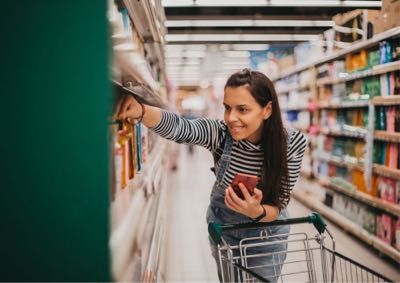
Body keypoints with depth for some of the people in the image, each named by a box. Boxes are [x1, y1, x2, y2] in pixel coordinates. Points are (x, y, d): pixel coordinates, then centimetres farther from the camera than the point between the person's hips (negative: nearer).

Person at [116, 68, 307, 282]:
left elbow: (277, 207, -22)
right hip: (223, 227, 2)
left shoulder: (292, 144, -25)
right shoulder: (221, 132, -24)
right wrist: (140, 111, -63)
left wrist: (257, 211, -45)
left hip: (266, 230, -1)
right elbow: (178, 127, -44)